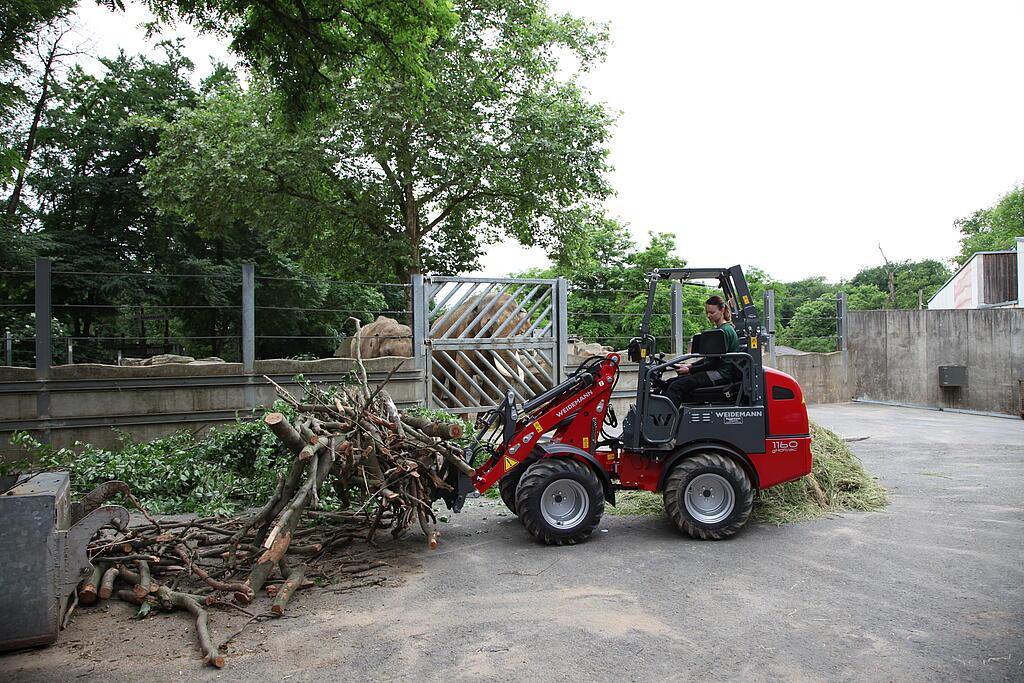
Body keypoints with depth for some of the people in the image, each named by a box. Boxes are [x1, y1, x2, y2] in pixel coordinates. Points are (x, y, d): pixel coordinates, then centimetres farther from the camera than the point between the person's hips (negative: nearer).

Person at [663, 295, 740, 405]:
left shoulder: (725, 331, -12)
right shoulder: (719, 329, 19)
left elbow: (716, 361, -16)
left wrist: (690, 370, -12)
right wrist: (690, 366, 10)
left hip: (721, 374, -10)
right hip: (715, 372, 10)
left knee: (676, 386, -24)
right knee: (670, 382, -1)